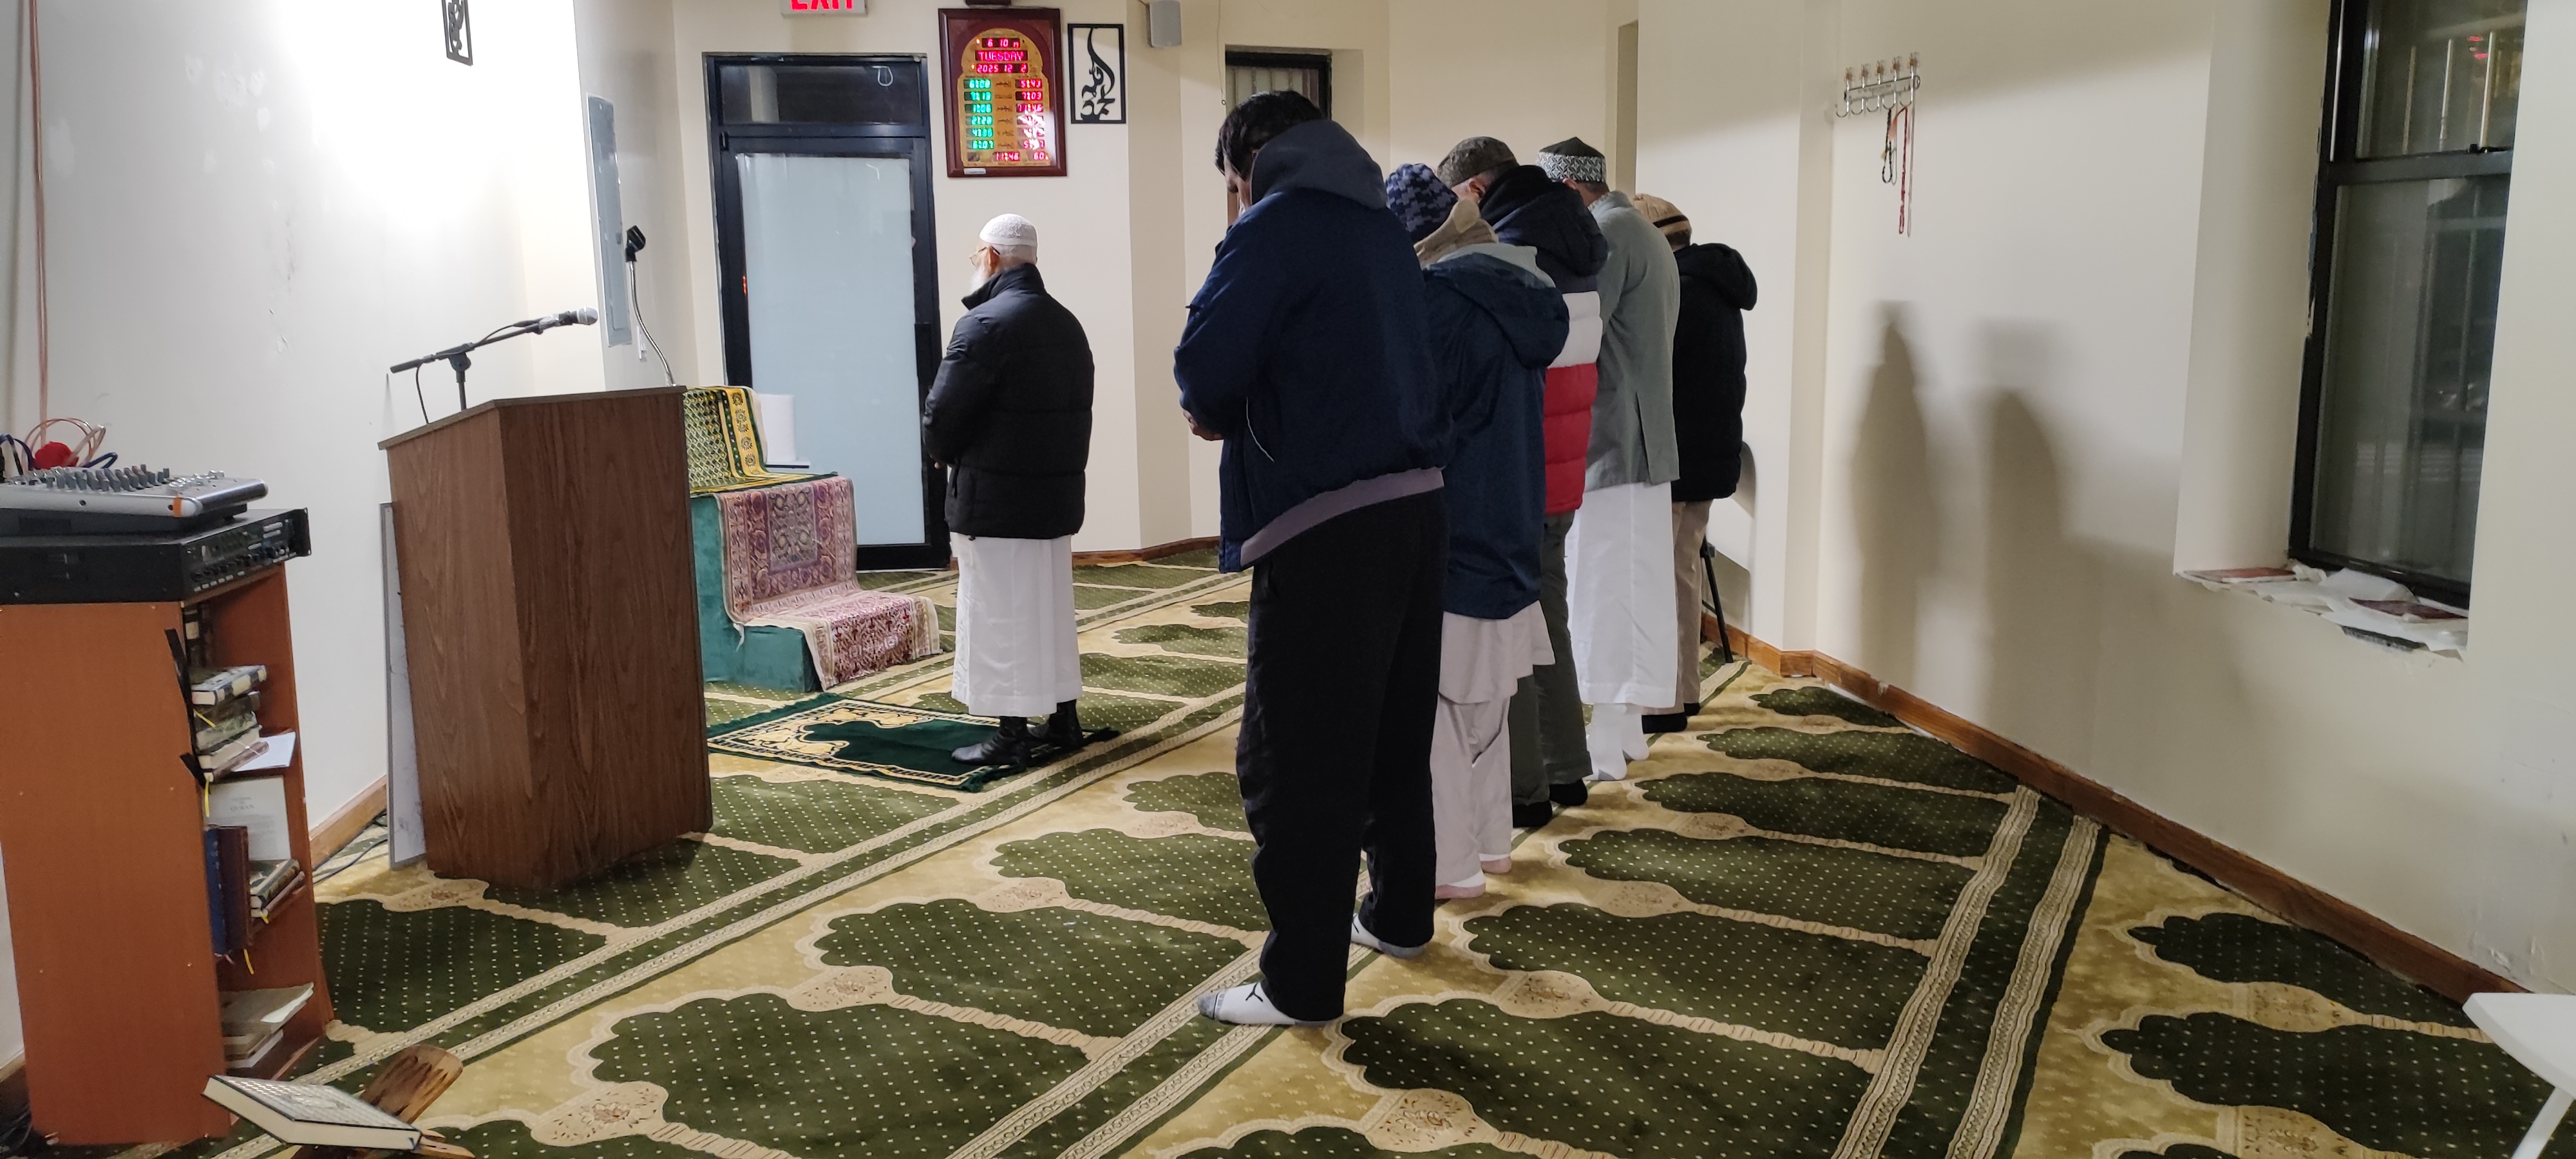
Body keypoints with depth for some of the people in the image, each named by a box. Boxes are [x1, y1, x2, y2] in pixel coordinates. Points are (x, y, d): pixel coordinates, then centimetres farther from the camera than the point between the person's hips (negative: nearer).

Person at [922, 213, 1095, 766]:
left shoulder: (986, 324, -15)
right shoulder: (1067, 324, 11)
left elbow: (942, 416, -18)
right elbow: (1077, 410, 11)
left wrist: (947, 455, 1)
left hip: (995, 498, -8)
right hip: (1057, 492, 8)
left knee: (1000, 615, -1)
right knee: (1052, 607, 16)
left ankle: (1012, 736, 3)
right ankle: (1064, 718, 23)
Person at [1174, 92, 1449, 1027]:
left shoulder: (1274, 227, -8)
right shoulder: (1381, 227, 16)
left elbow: (1204, 371, -16)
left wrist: (1215, 412, 6)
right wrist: (1235, 410, 12)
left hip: (1325, 532, -8)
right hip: (1413, 510, 8)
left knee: (1292, 764, 0)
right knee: (1394, 737, 21)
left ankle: (1302, 984, 6)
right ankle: (1400, 915, 36)